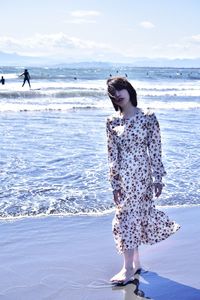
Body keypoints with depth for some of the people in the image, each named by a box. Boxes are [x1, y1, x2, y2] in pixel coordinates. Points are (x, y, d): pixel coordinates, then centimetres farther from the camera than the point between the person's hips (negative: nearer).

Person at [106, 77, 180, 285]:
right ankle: (136, 262, 26)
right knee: (132, 216, 11)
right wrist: (115, 183, -1)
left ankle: (129, 268, 8)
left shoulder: (148, 118, -5)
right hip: (122, 175, 3)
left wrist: (158, 178, -5)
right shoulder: (112, 122, 2)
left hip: (141, 174, -3)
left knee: (129, 218, -3)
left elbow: (155, 150, -4)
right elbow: (112, 155, 2)